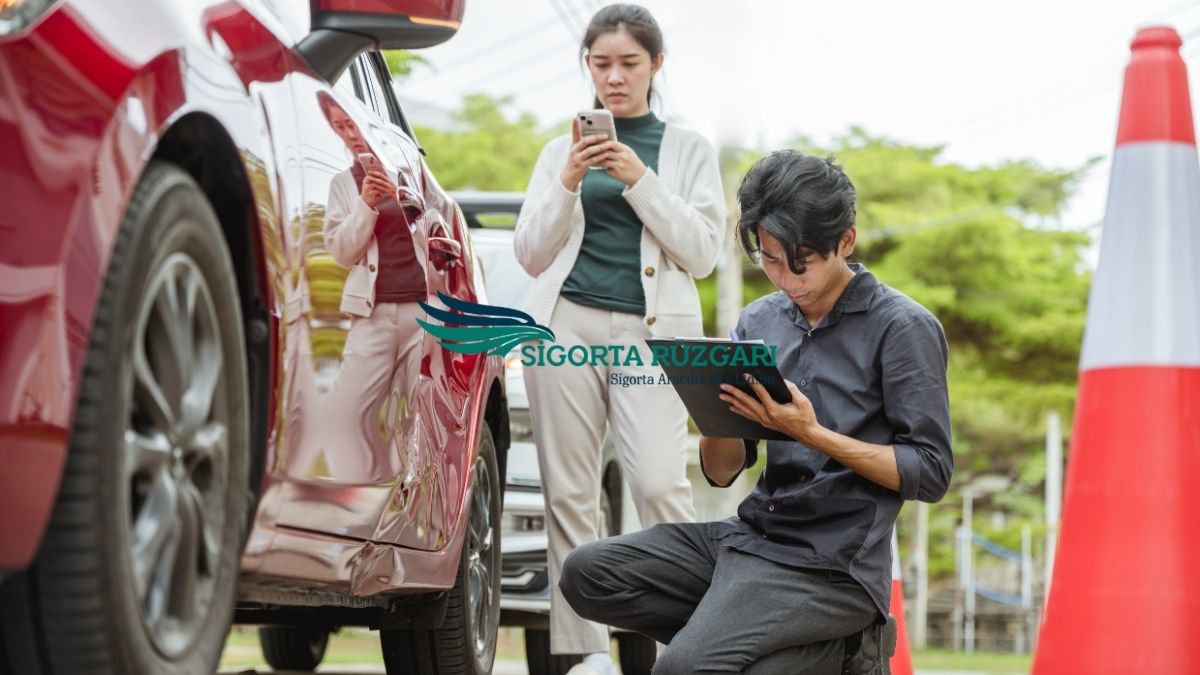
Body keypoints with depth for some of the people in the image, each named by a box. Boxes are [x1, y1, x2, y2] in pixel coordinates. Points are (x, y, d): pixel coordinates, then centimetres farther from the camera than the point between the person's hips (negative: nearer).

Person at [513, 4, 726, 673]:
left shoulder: (689, 149, 13)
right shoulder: (562, 150, 16)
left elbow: (704, 253, 3)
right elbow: (531, 255, 11)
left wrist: (641, 181, -8)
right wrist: (568, 185, -4)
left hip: (654, 330, -2)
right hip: (568, 324, 2)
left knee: (660, 483, -19)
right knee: (570, 493, -3)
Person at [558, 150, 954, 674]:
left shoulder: (901, 327, -7)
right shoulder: (760, 322, 10)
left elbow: (931, 473, -10)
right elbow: (721, 472, 11)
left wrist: (813, 434, -20)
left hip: (831, 565, -7)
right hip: (751, 532, 8)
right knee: (586, 574, -8)